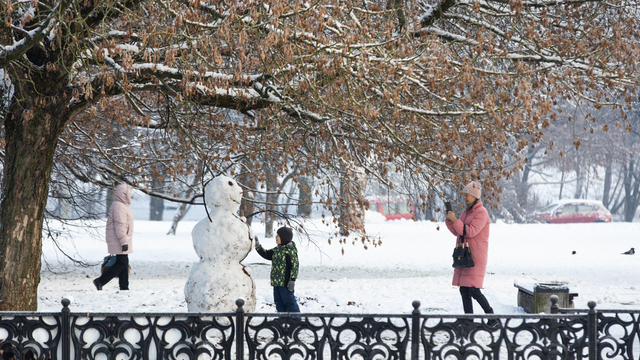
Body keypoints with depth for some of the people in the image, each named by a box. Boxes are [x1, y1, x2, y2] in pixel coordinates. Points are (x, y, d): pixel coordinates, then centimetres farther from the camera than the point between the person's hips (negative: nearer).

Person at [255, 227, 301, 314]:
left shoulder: (291, 250, -13)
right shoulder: (277, 249, 13)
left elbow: (294, 266, -15)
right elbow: (266, 254, 20)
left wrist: (292, 280, -18)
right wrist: (257, 245, 11)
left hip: (285, 282, -9)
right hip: (276, 282, 9)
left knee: (289, 300, -5)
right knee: (279, 302, 12)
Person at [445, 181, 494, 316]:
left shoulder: (481, 212, -11)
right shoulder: (465, 212, 16)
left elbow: (471, 232, -20)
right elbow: (457, 232, 18)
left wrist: (455, 220, -19)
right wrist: (449, 220, 3)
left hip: (475, 258, -8)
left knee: (474, 291, -12)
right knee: (464, 291, 5)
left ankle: (490, 314, 3)